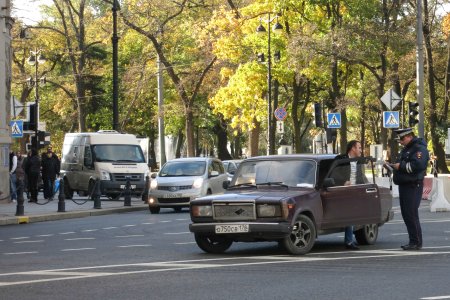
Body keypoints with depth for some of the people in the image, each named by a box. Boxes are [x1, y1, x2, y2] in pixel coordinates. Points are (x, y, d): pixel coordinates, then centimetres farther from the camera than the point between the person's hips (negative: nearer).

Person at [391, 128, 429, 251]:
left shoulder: (419, 149, -11)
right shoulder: (405, 149, 21)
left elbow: (417, 165, -25)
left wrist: (400, 166, -18)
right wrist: (393, 166, 8)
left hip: (413, 186, -10)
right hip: (404, 185, 10)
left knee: (411, 214, -11)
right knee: (406, 214, 10)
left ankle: (416, 242, -7)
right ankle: (413, 241, 16)